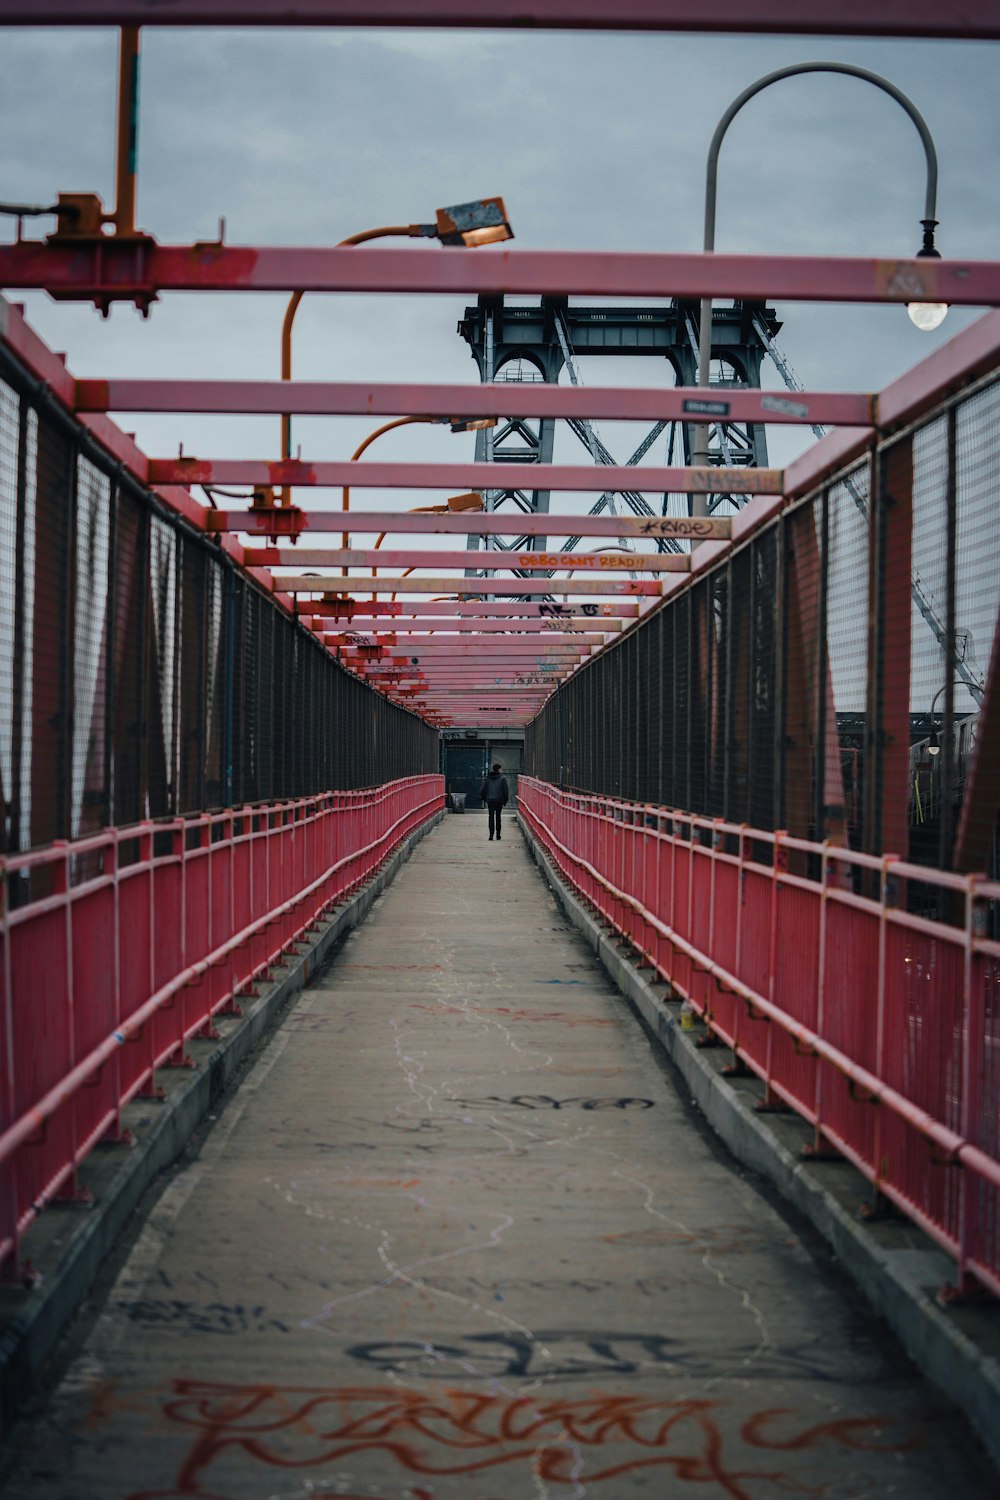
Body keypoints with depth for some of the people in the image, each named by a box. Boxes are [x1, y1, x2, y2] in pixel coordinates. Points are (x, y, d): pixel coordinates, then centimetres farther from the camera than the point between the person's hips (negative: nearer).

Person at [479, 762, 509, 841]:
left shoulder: (488, 778, 5)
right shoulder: (502, 778, -5)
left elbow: (482, 790, 5)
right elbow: (505, 791, -6)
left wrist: (485, 799, 16)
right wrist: (505, 801, 3)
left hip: (490, 800, 1)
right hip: (499, 800, -1)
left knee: (491, 817, 0)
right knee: (498, 817, 12)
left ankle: (491, 834, -14)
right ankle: (498, 834, 18)